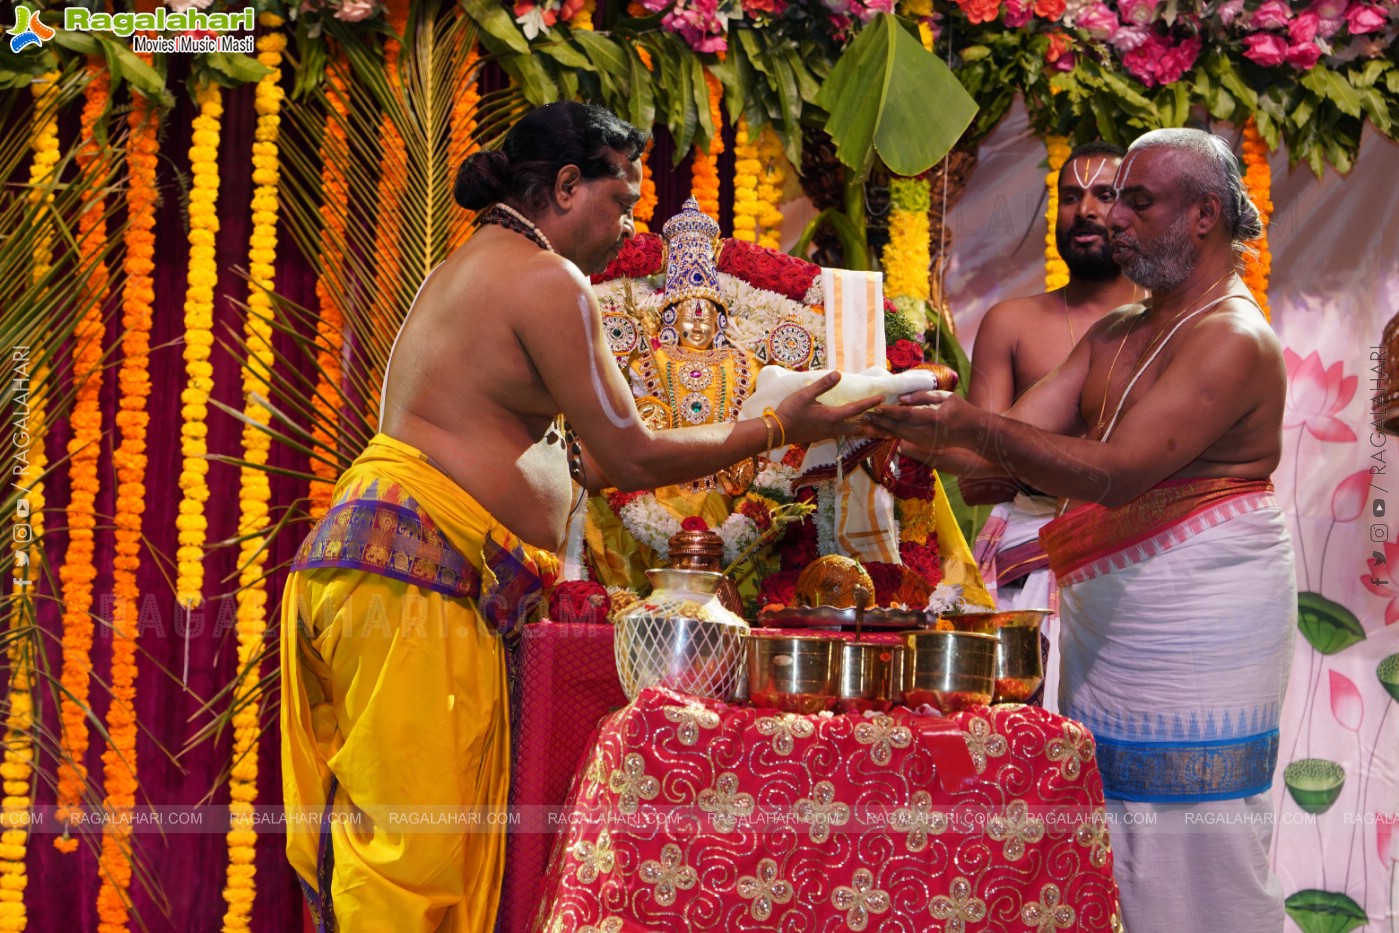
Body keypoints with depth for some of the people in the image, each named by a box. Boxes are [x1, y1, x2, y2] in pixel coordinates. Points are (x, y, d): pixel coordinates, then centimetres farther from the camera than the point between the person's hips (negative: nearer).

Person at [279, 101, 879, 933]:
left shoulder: (468, 270, 24)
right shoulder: (545, 279, -6)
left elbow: (579, 458, 25)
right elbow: (631, 459, -5)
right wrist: (778, 428, 4)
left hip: (373, 544, 10)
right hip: (417, 561, -10)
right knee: (418, 842, -12)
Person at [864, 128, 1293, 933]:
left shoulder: (1234, 341, -13)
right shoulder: (1115, 336, 16)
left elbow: (1116, 474, -23)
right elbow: (1011, 453, 11)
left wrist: (976, 424, -29)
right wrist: (907, 428, -5)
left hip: (1198, 620, -9)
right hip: (1105, 617, 9)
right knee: (1108, 861, 10)